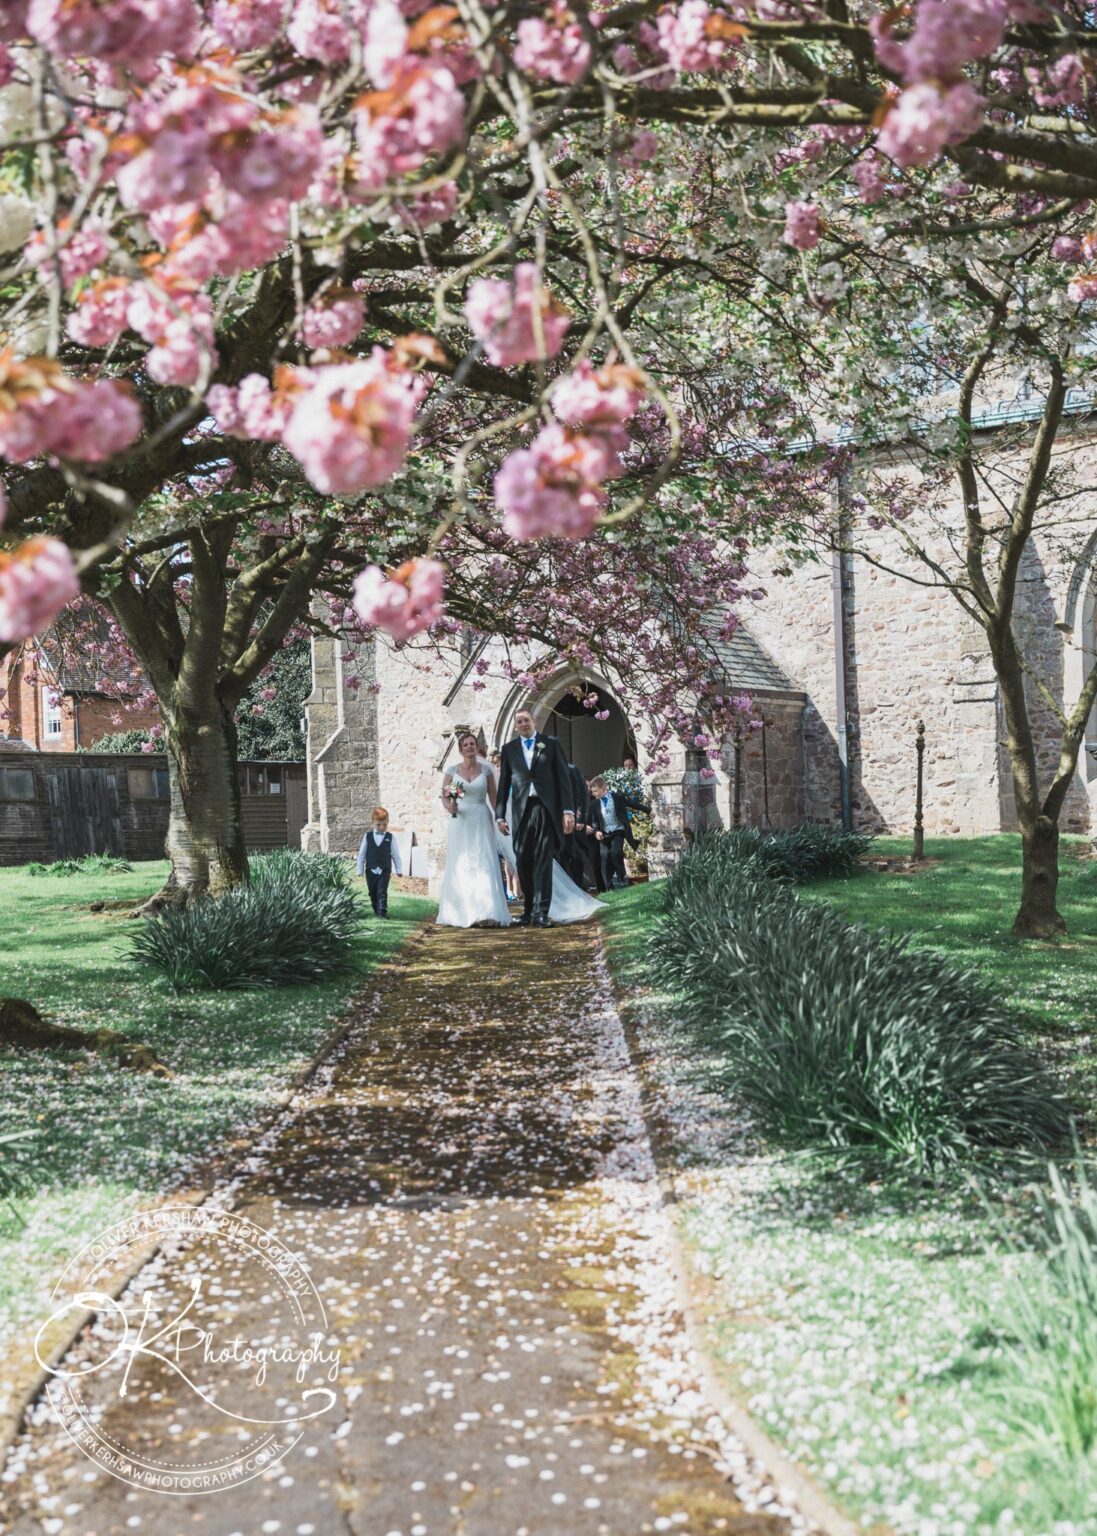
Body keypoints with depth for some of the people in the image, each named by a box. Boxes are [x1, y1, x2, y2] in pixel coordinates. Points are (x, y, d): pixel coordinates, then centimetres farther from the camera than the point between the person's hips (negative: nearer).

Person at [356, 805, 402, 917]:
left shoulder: (390, 837, -1)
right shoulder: (368, 836, 1)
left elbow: (395, 855, 3)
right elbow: (362, 854, 5)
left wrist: (399, 869, 2)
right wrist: (360, 870, 4)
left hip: (385, 870, -2)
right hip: (371, 870, 2)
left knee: (382, 892, -11)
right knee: (373, 893, 12)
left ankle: (382, 912, -11)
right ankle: (376, 911, 28)